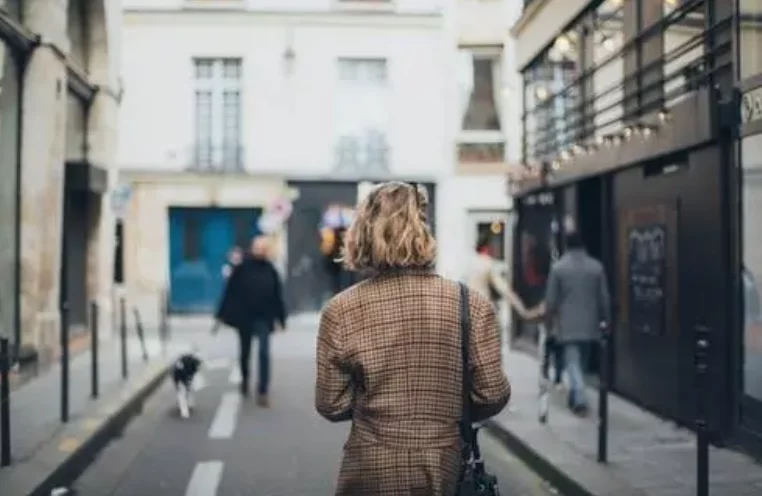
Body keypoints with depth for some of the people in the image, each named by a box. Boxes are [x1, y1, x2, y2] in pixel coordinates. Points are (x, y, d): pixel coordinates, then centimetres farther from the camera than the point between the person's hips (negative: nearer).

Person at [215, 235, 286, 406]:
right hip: (244, 318, 0)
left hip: (263, 318, 0)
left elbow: (278, 296, 4)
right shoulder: (242, 269, -7)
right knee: (245, 352, 16)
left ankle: (262, 392, -4)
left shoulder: (270, 270, 0)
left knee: (264, 353, -9)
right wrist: (221, 315, -6)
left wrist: (281, 318, 6)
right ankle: (245, 379, 43)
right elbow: (230, 292, -6)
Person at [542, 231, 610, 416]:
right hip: (589, 324, 3)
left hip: (567, 325, -3)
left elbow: (551, 299, -5)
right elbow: (604, 297, 3)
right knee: (581, 361, 16)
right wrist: (606, 319, 14)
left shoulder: (558, 267, -7)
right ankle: (575, 397, 26)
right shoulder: (596, 266, 0)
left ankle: (579, 399, -17)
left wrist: (548, 321, 6)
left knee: (572, 361, -2)